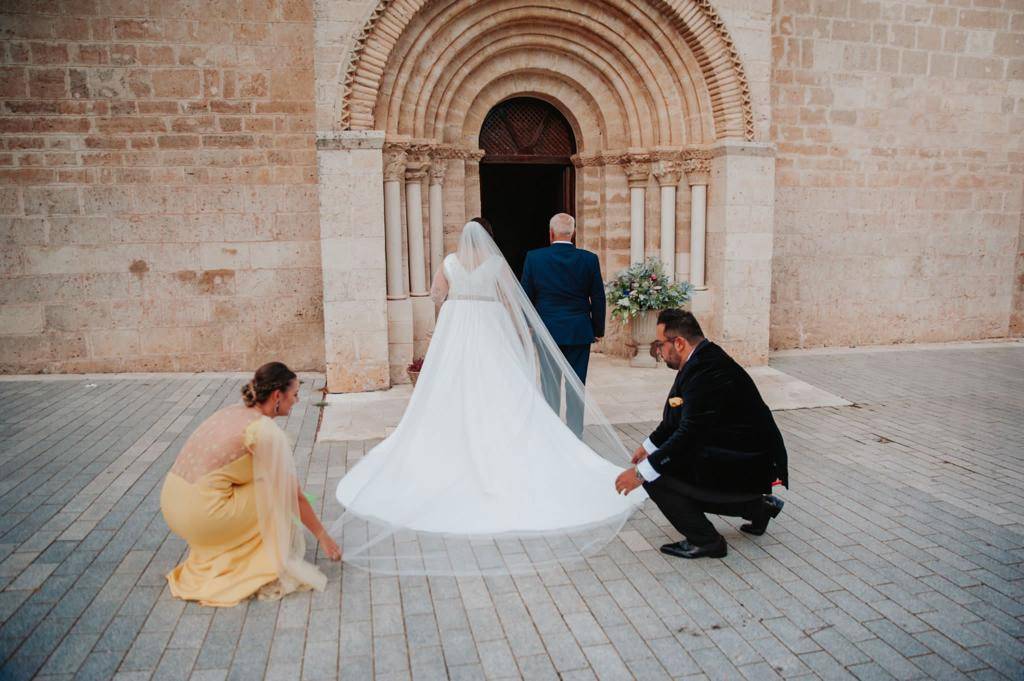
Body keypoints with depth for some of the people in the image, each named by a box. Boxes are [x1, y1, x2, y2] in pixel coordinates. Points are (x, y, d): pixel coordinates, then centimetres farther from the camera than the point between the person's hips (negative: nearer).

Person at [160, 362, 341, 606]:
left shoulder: (234, 412, 11)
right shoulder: (267, 432, -14)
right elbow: (294, 496, -7)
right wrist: (323, 536, 6)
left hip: (172, 503, 8)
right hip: (200, 514, -8)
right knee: (274, 496, 4)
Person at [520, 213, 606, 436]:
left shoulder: (534, 258, -6)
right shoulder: (589, 259, -4)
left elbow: (526, 296, 0)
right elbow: (598, 298, 0)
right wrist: (598, 329, 11)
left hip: (547, 331, 0)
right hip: (580, 332, 0)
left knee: (550, 385, 9)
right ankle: (575, 436, 13)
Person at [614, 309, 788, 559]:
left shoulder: (707, 371, -25)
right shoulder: (704, 359, 6)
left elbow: (689, 435, -27)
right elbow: (678, 420, 18)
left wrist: (641, 472, -22)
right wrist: (649, 446, 22)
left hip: (744, 470, -10)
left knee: (656, 474, -16)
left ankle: (705, 541, 0)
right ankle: (757, 506, 24)